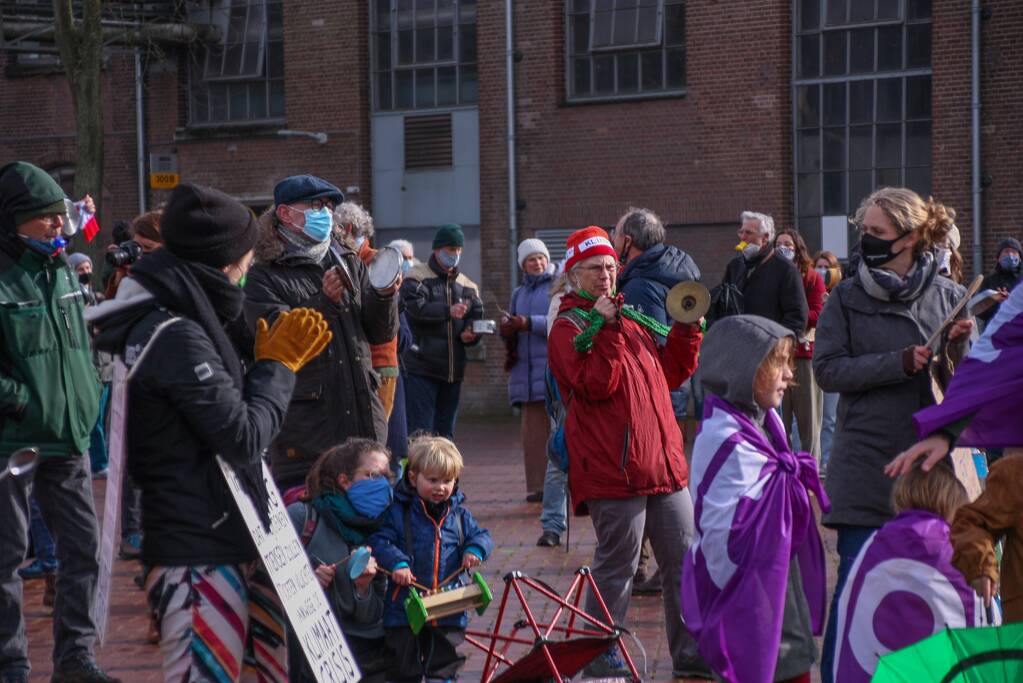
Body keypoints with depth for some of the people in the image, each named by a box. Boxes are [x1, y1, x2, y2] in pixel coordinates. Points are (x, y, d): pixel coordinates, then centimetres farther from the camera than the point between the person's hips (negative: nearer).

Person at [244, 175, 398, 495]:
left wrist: (385, 296, -6)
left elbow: (382, 334, 13)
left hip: (362, 418, 5)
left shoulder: (349, 263, 15)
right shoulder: (264, 278, 0)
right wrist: (326, 301, -24)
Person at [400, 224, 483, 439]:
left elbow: (476, 316, 11)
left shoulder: (467, 286, 17)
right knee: (420, 432, -9)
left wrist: (470, 334, -10)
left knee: (446, 432, 12)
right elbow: (416, 308, -18)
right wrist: (448, 311, -28)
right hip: (421, 368, -6)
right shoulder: (417, 277, -1)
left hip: (453, 371, 6)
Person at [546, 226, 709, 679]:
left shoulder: (633, 319, 21)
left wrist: (685, 330, 10)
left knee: (684, 560, 10)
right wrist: (607, 329, -21)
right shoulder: (569, 327, -4)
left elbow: (672, 373, 23)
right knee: (616, 568, -1)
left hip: (664, 465, 8)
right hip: (614, 470, -8)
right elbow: (596, 384, -18)